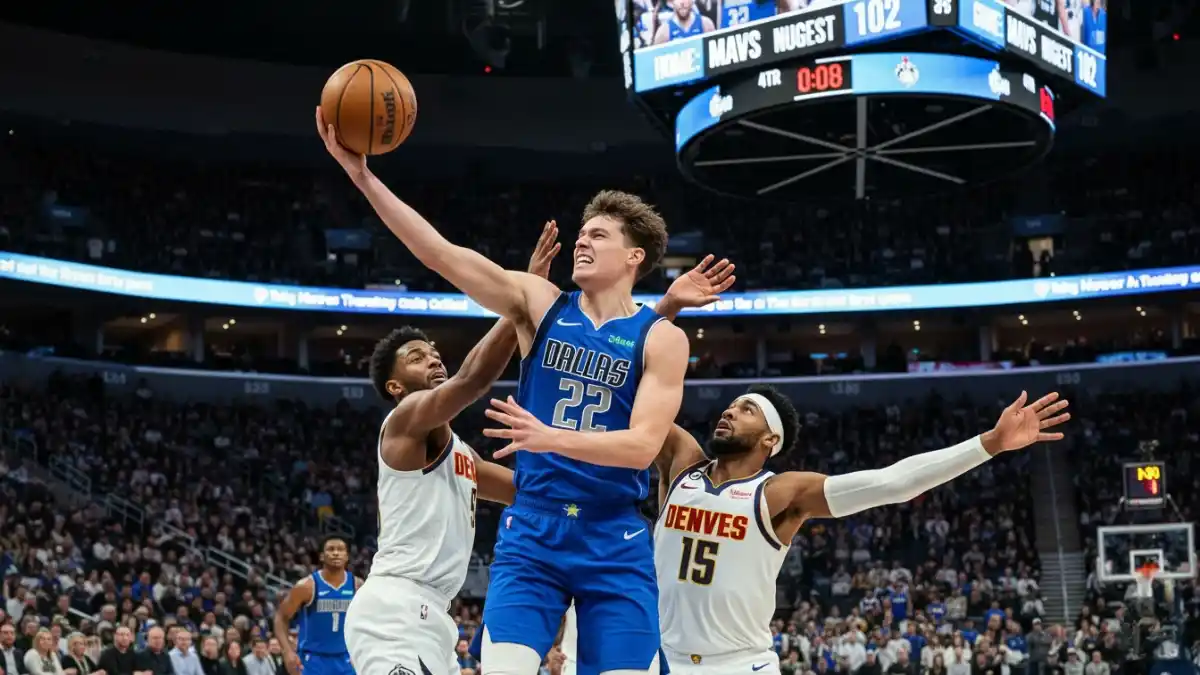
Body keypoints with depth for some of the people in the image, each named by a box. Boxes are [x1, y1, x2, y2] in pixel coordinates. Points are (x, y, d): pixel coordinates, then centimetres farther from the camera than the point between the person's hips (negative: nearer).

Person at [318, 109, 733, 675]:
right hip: (531, 528, 1)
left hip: (614, 539, -1)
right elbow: (440, 254, -6)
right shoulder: (539, 303, 3)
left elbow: (643, 445, -13)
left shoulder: (661, 337, -2)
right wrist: (362, 175, -16)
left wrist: (551, 438, -28)